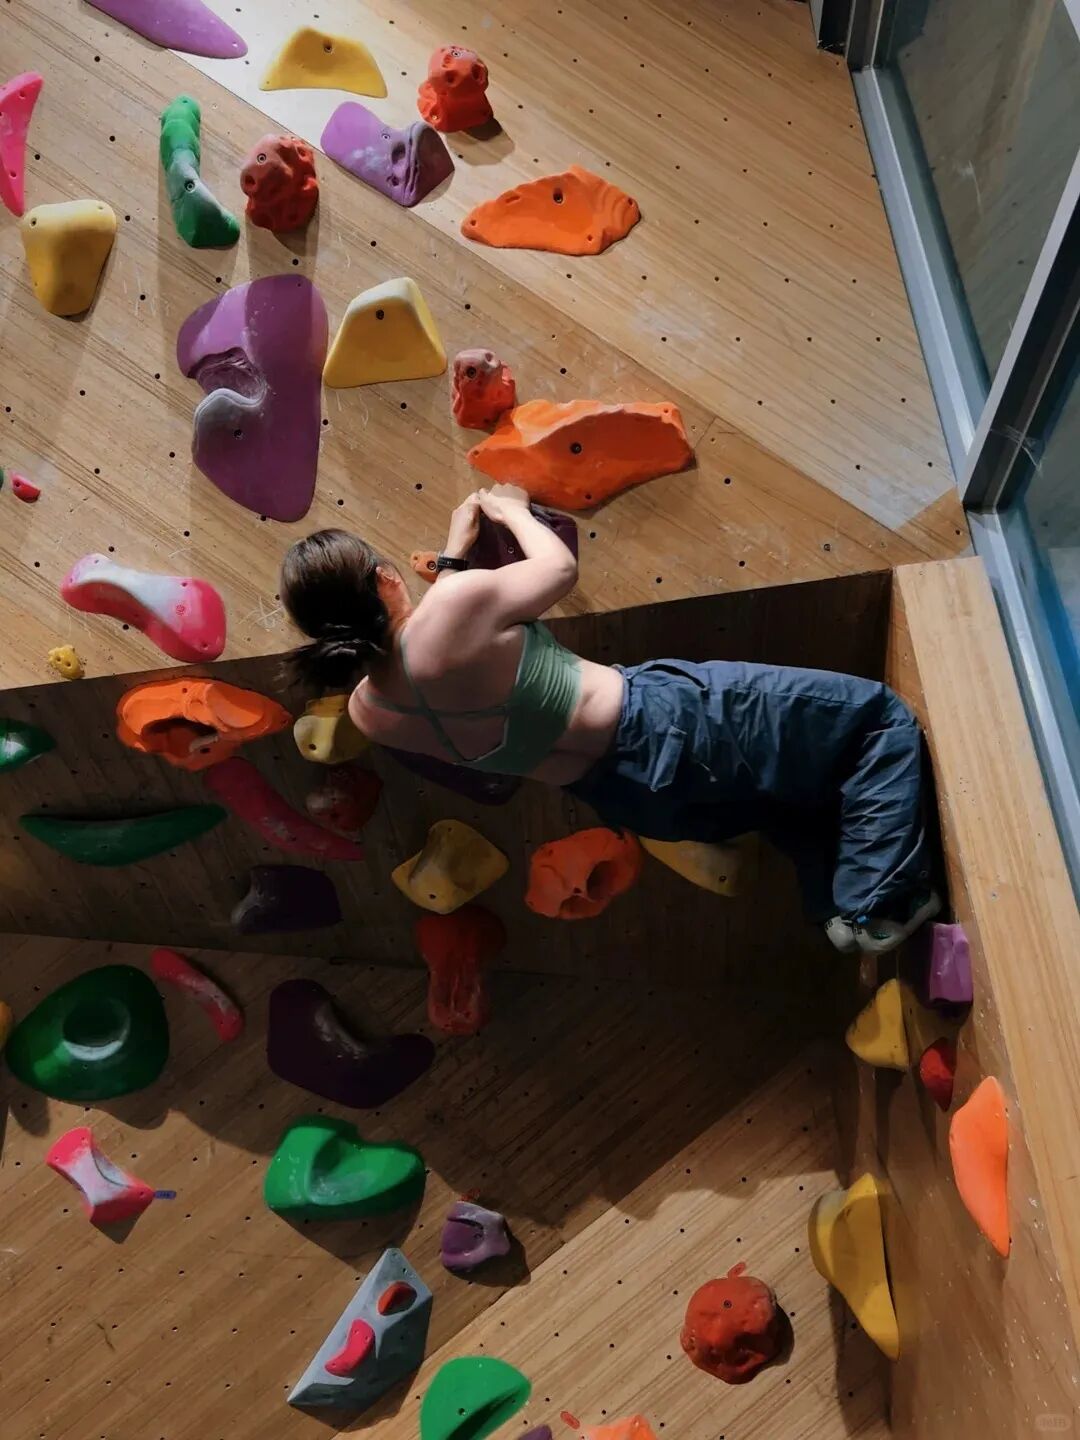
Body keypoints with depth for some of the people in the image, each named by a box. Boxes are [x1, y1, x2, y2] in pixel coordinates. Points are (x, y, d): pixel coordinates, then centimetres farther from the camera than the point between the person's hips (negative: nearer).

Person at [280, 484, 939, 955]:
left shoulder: (369, 711, -3)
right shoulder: (457, 607, -26)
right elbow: (562, 567, -5)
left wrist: (453, 551, 22)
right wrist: (515, 510, 13)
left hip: (631, 798, 8)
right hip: (663, 729, -8)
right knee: (881, 715, 7)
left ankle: (839, 907, 26)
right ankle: (879, 906, 5)